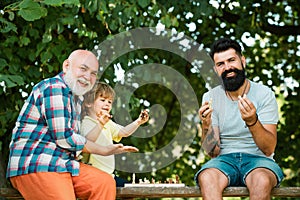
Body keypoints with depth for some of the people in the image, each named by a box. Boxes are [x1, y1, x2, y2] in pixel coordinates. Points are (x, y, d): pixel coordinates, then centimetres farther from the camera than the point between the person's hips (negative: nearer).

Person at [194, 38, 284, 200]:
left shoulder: (264, 94, -1)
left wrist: (252, 121, -26)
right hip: (225, 159, 1)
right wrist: (207, 126, -20)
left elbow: (269, 149, -8)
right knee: (206, 178, -35)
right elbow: (213, 152, 0)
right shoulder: (210, 98, 6)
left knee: (262, 181, -38)